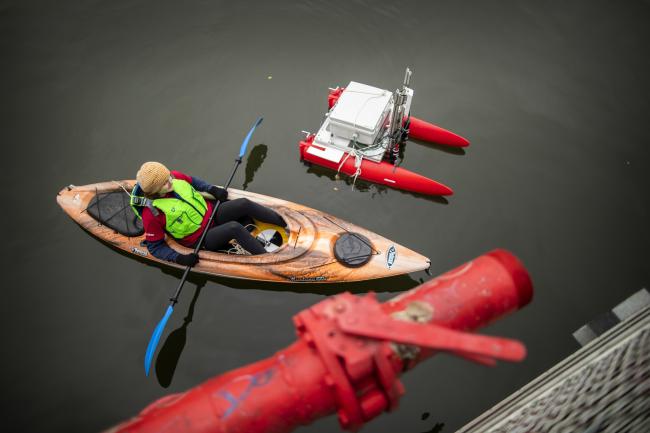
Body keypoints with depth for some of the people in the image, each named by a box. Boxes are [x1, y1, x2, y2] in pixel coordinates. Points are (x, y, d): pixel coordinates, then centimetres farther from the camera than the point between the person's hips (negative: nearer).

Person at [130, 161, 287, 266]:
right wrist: (180, 258, -25)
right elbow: (155, 247, -15)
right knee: (234, 228, -29)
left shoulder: (174, 177, -12)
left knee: (244, 204, -15)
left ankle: (284, 223, -4)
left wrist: (212, 189, -1)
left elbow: (193, 181, 12)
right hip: (201, 239, -6)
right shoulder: (152, 213, -26)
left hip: (210, 212, 6)